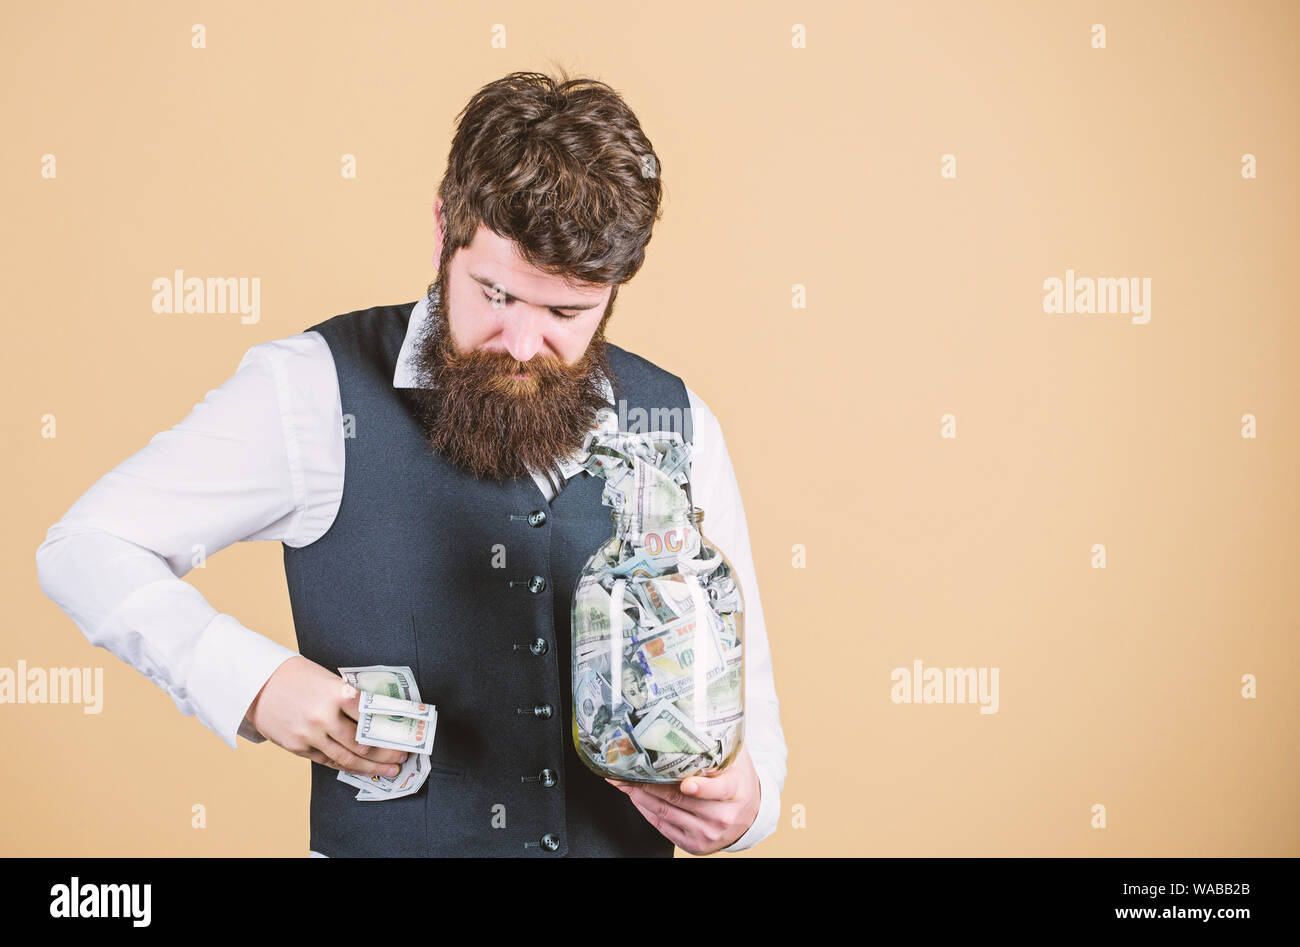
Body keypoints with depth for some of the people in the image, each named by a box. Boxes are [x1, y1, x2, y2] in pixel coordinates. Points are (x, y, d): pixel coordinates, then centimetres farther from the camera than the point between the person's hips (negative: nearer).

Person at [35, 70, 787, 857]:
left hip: (629, 840, 4)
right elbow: (88, 546, 1)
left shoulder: (677, 427, 2)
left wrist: (745, 796, -12)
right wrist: (252, 679, -13)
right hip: (382, 840, -3)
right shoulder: (319, 392, -6)